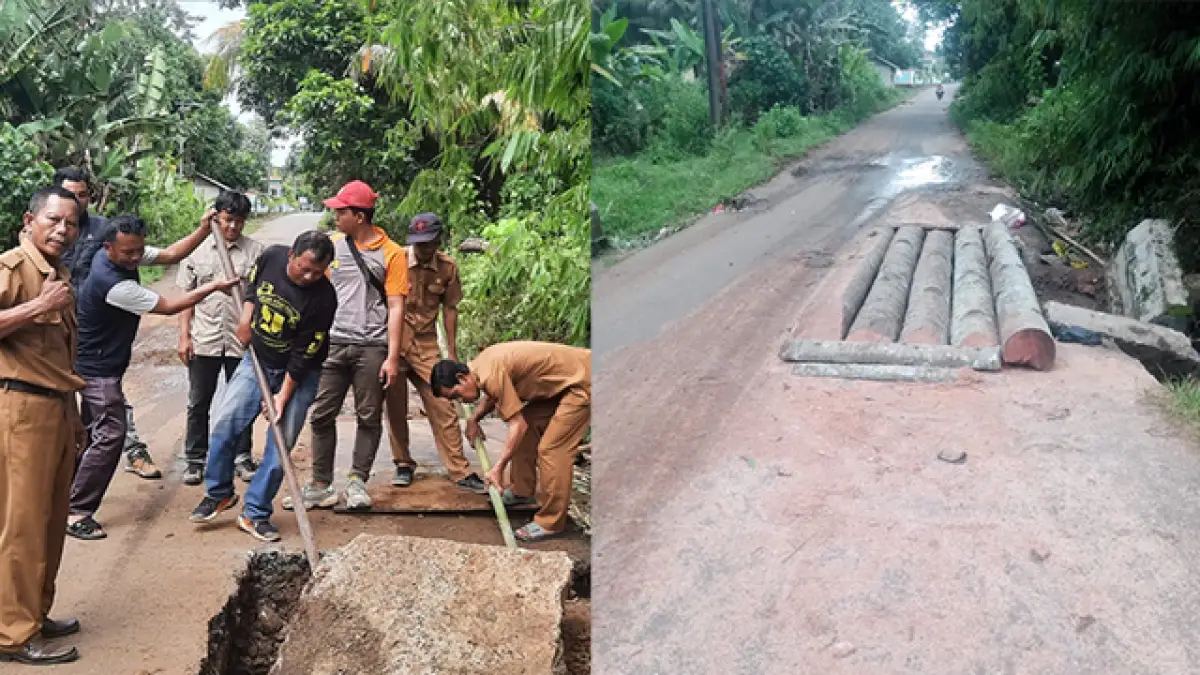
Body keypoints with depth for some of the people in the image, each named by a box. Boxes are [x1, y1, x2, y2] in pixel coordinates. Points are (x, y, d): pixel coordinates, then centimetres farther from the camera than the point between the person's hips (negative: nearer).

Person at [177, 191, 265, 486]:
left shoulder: (256, 251, 0)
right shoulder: (197, 250, 5)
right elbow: (186, 296, 7)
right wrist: (184, 336, 1)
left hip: (242, 341, -1)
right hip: (204, 340, 1)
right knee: (198, 403, 8)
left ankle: (242, 456, 22)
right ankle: (195, 459, 19)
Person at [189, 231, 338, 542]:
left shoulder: (323, 298, -26)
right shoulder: (271, 257, -14)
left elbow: (304, 354, -21)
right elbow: (252, 285, 12)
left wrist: (283, 395, -21)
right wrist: (246, 316, -3)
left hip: (297, 374, -4)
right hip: (256, 361, 4)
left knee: (280, 444, -7)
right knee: (224, 425, -3)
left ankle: (255, 513, 8)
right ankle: (219, 493, 19)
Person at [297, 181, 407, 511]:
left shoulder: (391, 253, -2)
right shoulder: (331, 245, 7)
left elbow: (396, 307, -3)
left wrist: (393, 357, -8)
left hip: (372, 347, -3)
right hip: (332, 344, 3)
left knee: (369, 418, 4)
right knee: (322, 415, 3)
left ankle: (357, 482, 16)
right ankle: (321, 486, 11)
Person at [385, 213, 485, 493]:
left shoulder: (448, 267, -2)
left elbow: (449, 309, 7)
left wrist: (452, 351, 6)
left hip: (426, 344, 2)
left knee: (443, 407, -1)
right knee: (395, 407, 7)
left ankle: (460, 471, 3)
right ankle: (403, 464, 24)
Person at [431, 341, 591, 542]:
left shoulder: (492, 375, -24)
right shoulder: (481, 365, 5)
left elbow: (518, 425, -21)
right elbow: (496, 395, 26)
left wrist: (499, 468, -15)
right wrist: (473, 420, 12)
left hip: (582, 380, -10)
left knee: (551, 449, -12)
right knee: (527, 427, 14)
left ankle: (551, 523, -3)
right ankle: (523, 492, 26)